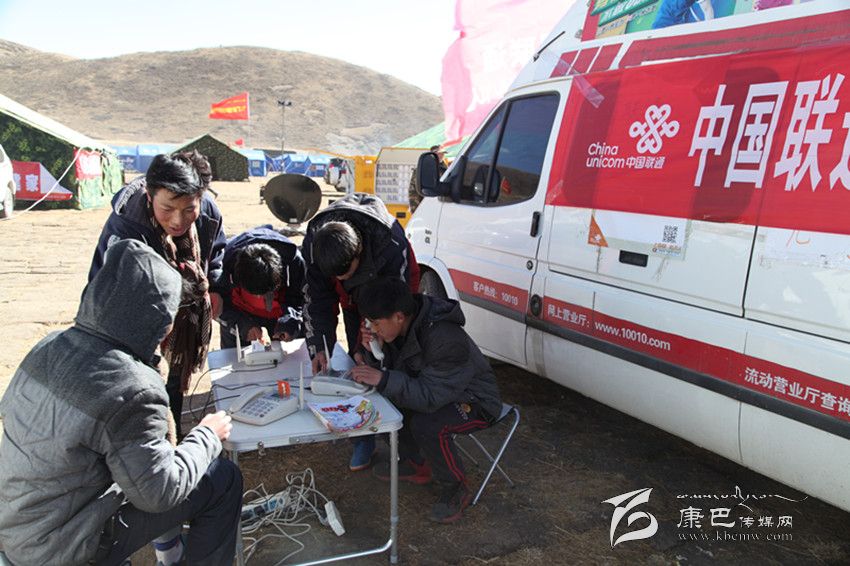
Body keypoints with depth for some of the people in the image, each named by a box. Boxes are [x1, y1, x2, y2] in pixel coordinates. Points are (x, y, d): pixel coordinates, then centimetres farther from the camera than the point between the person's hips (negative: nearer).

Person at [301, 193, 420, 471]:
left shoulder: (392, 245, -42)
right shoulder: (313, 245, -31)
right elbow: (316, 298, -19)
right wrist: (318, 346, -26)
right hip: (354, 298, 3)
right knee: (359, 357, -1)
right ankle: (364, 434, 8)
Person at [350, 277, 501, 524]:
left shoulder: (447, 340, -35)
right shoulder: (404, 328, -10)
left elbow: (430, 397, -37)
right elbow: (393, 370, 1)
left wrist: (383, 379, -42)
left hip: (475, 402, -8)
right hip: (433, 390, 8)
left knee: (426, 425, -33)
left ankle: (455, 490, -7)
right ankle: (415, 465, 14)